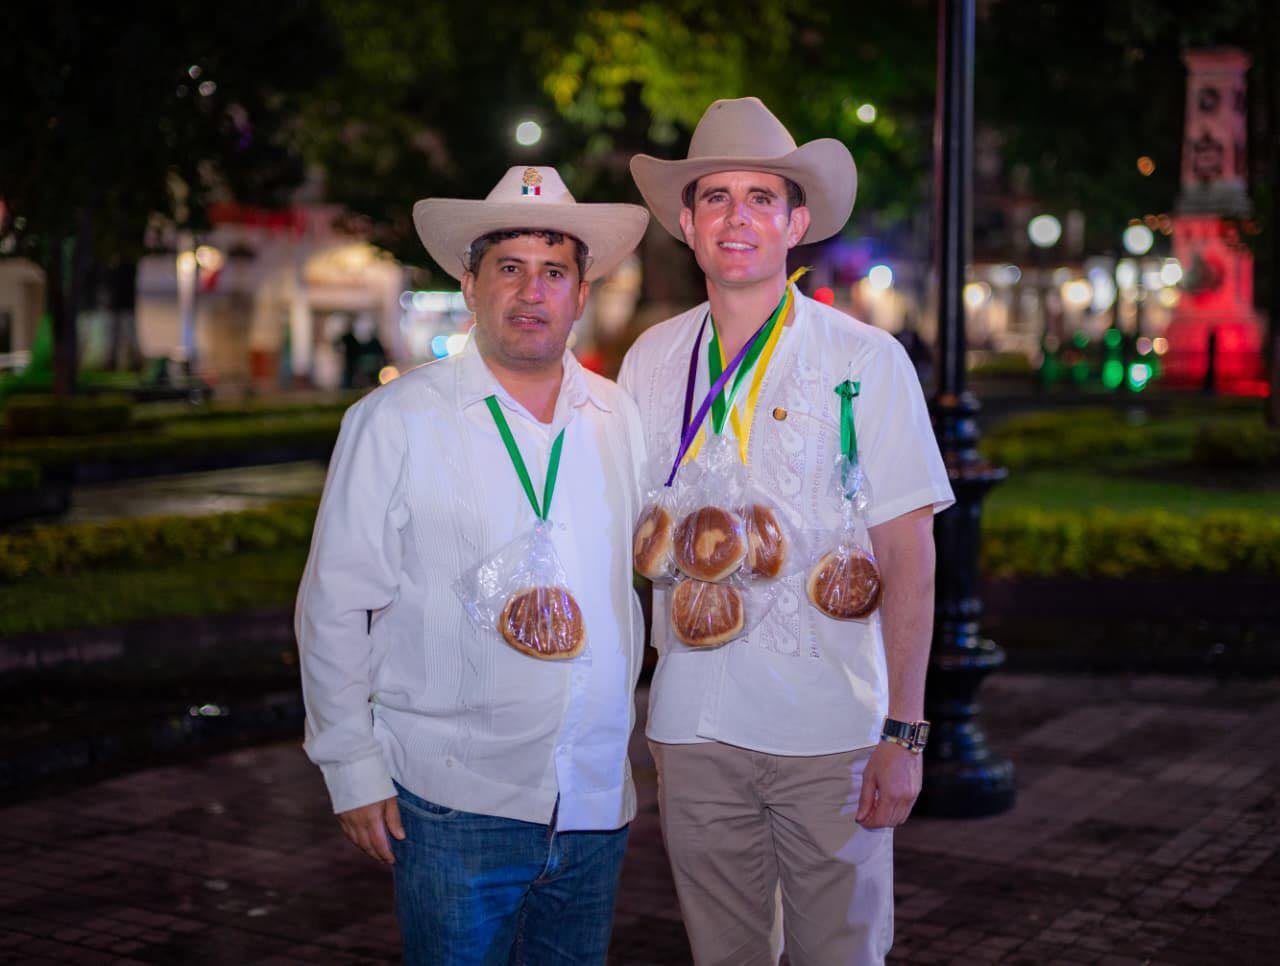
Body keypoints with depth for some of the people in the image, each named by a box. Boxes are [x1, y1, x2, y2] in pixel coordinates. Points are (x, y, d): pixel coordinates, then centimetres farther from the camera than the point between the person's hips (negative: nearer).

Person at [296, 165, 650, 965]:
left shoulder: (622, 420, 8)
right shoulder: (396, 422, -3)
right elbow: (334, 607, -2)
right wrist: (355, 769, -5)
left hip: (597, 806, 4)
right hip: (455, 804, -4)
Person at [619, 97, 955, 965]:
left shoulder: (867, 361, -4)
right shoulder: (652, 361, 6)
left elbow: (908, 555, -5)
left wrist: (903, 732, -11)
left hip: (831, 730, -3)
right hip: (693, 723, 3)